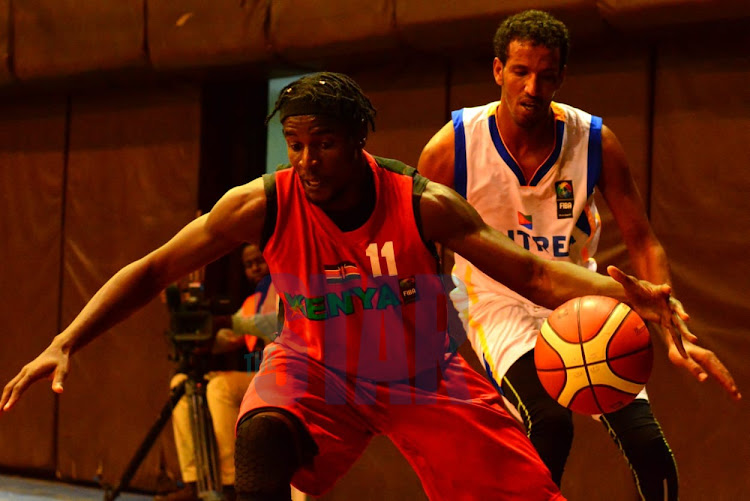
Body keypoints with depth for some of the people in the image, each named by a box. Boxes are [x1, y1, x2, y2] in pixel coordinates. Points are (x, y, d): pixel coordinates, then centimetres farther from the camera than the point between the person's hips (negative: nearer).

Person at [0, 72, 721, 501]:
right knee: (262, 433, -34)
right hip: (316, 369, -1)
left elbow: (531, 273, -19)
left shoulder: (423, 205, -22)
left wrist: (616, 292, -37)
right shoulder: (264, 204, -20)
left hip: (422, 377, 1)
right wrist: (65, 344, -23)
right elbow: (153, 271, -13)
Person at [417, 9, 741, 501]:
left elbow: (643, 243, -4)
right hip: (497, 301, -3)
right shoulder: (452, 147, -15)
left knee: (646, 439, -11)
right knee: (549, 422, -30)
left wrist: (672, 334, -15)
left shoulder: (595, 142, -10)